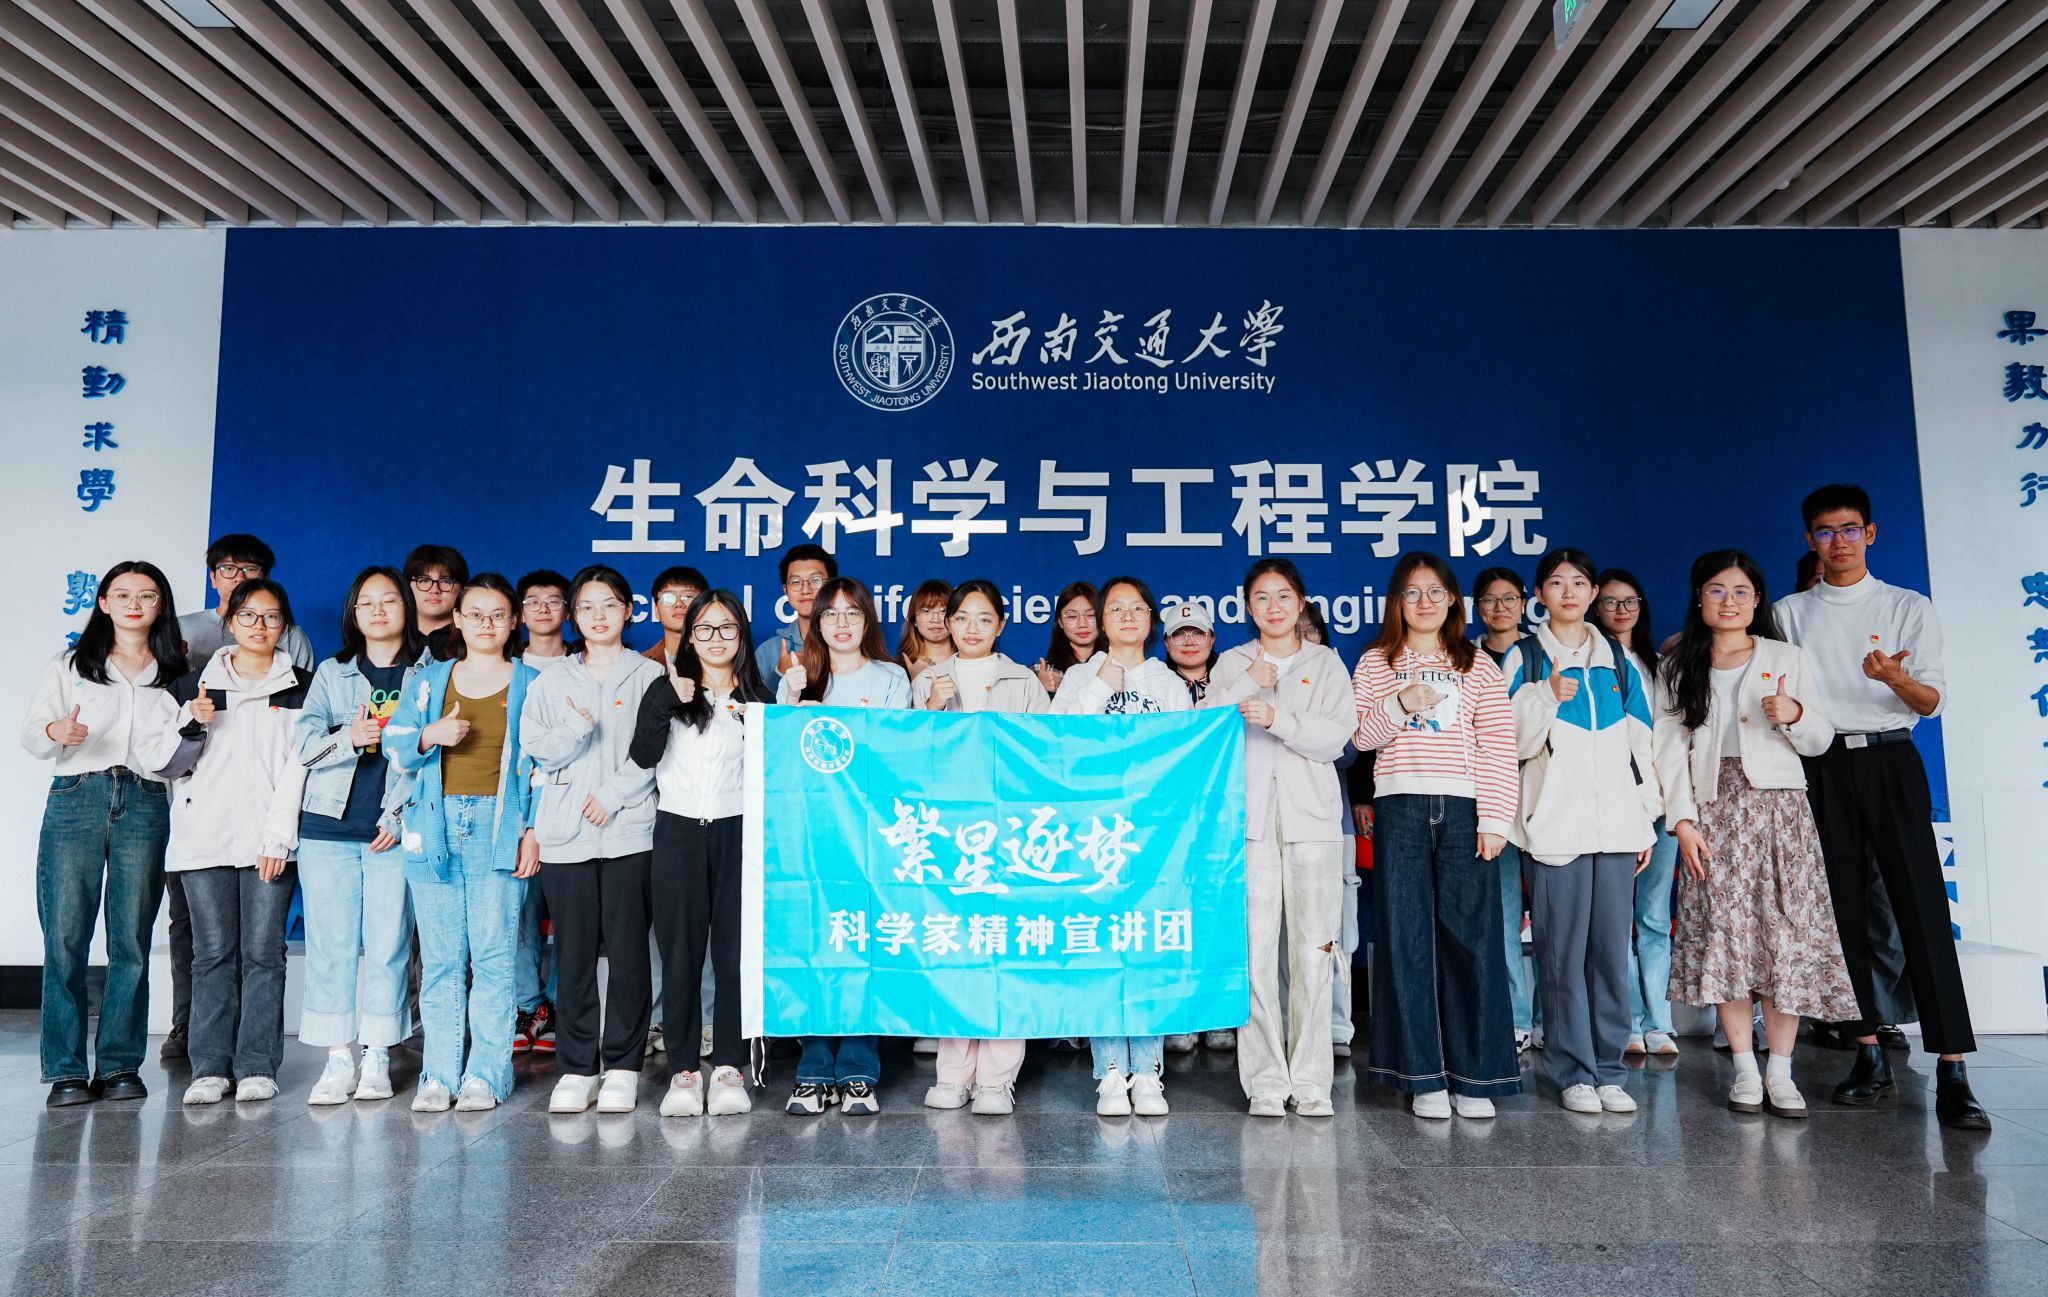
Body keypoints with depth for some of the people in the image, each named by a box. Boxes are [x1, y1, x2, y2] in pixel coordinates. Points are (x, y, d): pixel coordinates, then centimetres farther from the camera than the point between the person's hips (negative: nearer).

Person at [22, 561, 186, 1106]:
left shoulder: (176, 674, 16)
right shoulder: (69, 666, 13)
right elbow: (31, 734, 4)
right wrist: (57, 731, -18)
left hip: (144, 806, 1)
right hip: (75, 800, -1)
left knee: (132, 941, -1)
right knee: (65, 938, -5)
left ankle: (120, 1065, 6)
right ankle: (66, 1070, 1)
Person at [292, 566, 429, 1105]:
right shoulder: (331, 672, 13)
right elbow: (304, 744, 3)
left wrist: (403, 817, -5)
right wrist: (349, 737, -17)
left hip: (395, 833, -1)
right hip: (328, 826, 2)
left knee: (388, 945, -1)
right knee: (331, 945, 1)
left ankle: (377, 1060, 7)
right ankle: (337, 1061, 7)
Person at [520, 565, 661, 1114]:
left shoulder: (650, 677, 6)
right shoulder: (553, 681, 15)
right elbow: (537, 749, 5)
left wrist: (612, 793, -11)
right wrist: (578, 729, -12)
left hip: (629, 831, -2)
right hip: (565, 834, 2)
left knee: (627, 951, -1)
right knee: (574, 952, 3)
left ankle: (622, 1067, 10)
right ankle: (577, 1068, 13)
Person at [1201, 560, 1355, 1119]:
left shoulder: (1326, 663, 13)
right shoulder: (1231, 664, 15)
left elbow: (1337, 736, -2)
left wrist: (1277, 718, -16)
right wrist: (1247, 685, -7)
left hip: (1311, 818, 0)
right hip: (1248, 818, 0)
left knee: (1312, 949, -3)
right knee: (1255, 951, -5)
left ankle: (1311, 1079, 6)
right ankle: (1266, 1080, 3)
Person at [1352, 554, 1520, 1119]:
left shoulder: (1479, 665, 10)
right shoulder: (1375, 663, 13)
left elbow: (1497, 747, 3)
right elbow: (1361, 735, 6)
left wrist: (1494, 818, -6)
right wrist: (1399, 706, -12)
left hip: (1463, 811, 0)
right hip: (1400, 811, 1)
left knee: (1471, 937, -2)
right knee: (1406, 938, -1)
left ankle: (1475, 1077, 9)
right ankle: (1424, 1077, 7)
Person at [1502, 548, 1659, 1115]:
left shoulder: (1618, 662, 15)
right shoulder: (1525, 658, 6)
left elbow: (1641, 745, 15)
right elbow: (1514, 742, 0)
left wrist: (1646, 823, 11)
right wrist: (1546, 697, -16)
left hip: (1615, 825, 3)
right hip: (1555, 824, -3)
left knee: (1612, 950, 2)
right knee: (1563, 951, -2)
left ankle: (1610, 1070, 12)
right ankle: (1574, 1072, 7)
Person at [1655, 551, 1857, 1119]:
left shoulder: (1787, 659, 10)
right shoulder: (1679, 667, 10)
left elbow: (1820, 741, 11)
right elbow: (1669, 748, 4)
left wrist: (1795, 715, -12)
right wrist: (1682, 820, -6)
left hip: (1778, 808, 0)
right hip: (1713, 811, 0)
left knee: (1785, 933, -5)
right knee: (1722, 935, -5)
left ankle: (1780, 1071, 3)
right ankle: (1745, 1067, 5)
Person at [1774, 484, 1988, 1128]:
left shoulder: (1909, 608, 9)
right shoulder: (1789, 614, 12)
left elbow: (1931, 701, 3)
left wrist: (1896, 677, -18)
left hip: (1890, 761, -1)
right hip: (1821, 766, 2)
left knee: (1922, 907, -9)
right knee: (1840, 909, 2)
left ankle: (1952, 1073, -10)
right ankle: (1870, 1057, 10)